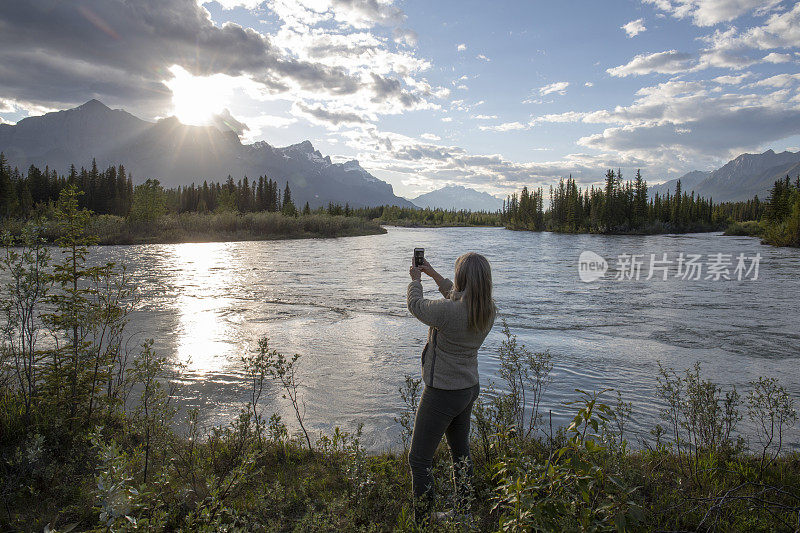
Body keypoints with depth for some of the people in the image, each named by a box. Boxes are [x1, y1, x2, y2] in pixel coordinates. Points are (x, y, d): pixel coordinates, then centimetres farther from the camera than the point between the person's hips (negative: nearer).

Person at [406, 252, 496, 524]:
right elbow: (457, 298, 14)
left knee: (419, 459, 7)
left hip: (442, 394, -8)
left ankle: (423, 522, 17)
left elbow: (416, 305, -9)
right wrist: (432, 273, 23)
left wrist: (416, 280, 12)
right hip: (470, 388, 8)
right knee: (460, 450, 27)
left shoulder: (447, 311, -29)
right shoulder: (489, 310, -7)